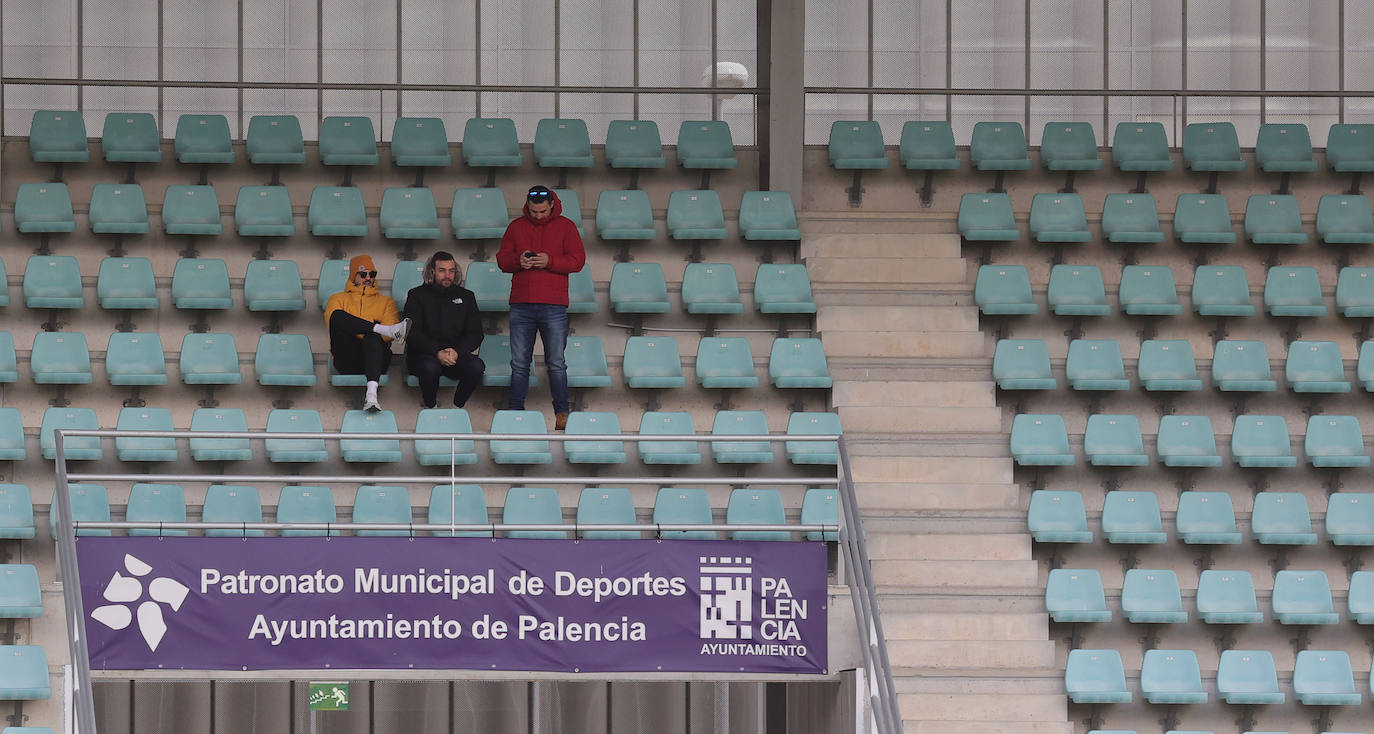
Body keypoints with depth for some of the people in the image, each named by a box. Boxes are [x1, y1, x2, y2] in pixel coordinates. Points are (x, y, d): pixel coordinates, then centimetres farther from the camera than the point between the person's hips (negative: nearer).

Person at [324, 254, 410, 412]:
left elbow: (388, 338, 10)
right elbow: (333, 320, 2)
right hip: (347, 360, 0)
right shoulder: (338, 299, 27)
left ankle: (372, 393, -59)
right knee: (338, 315, -26)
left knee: (372, 337, -39)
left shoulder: (386, 302, 28)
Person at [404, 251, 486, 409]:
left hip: (456, 355, 2)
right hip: (422, 355, -2)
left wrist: (457, 352, -14)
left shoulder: (466, 296, 14)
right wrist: (437, 353, -21)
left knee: (476, 366, -29)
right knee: (430, 366, -37)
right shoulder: (417, 295, 5)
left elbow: (475, 334, 7)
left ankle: (457, 406, -9)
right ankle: (430, 406, -10)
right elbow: (413, 335, -5)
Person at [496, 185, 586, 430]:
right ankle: (515, 410, 10)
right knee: (519, 363, 5)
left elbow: (578, 260, -2)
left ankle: (561, 413, 2)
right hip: (521, 306, 2)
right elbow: (502, 260, 10)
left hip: (553, 306, -2)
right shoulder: (516, 226, 12)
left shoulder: (565, 226, 5)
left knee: (556, 363, -3)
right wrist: (518, 261, -12)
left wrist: (550, 261, -17)